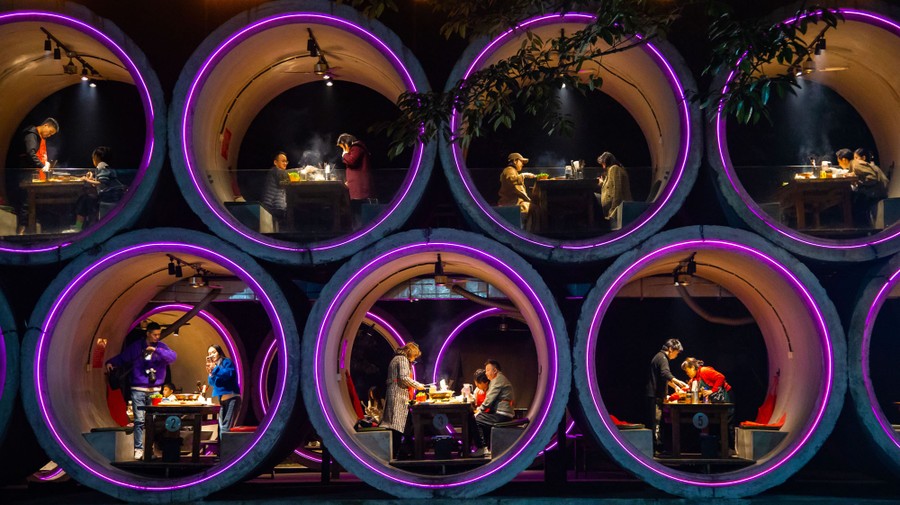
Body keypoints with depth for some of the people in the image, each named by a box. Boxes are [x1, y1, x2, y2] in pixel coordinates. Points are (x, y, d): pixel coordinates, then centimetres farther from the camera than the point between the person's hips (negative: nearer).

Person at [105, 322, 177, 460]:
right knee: (139, 420, -4)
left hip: (155, 390, 1)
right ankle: (138, 449, 0)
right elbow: (122, 358, 12)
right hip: (138, 390, -1)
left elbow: (173, 357, -13)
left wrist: (156, 350, -23)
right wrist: (110, 362, -3)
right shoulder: (135, 347, 4)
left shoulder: (161, 347, 4)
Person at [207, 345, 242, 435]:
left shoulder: (227, 362, -2)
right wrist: (211, 374, -4)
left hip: (231, 398, -8)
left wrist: (215, 368, -22)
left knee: (226, 428, -17)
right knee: (221, 428, 7)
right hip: (222, 400, 9)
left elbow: (229, 374, -20)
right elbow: (212, 383, 15)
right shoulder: (214, 366, 18)